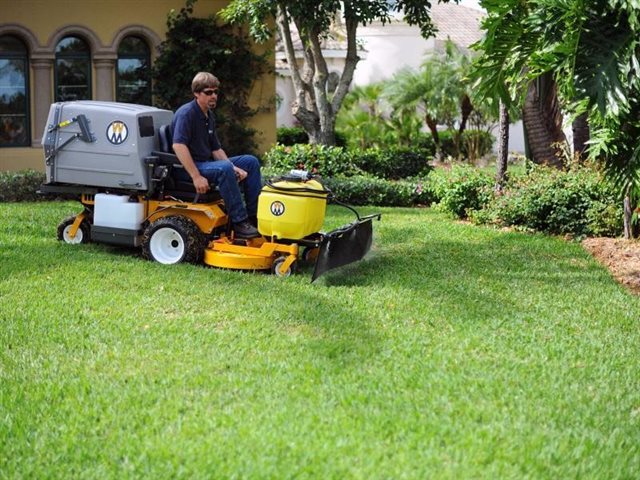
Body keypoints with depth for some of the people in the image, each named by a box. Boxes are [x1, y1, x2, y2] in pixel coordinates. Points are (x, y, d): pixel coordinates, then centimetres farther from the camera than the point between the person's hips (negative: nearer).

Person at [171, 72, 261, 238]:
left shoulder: (209, 116, 14)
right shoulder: (187, 113, -16)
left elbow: (216, 149, 17)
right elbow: (178, 145, -28)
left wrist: (233, 168, 0)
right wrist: (196, 177, -32)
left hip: (207, 162, 10)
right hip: (186, 168, -10)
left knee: (251, 161, 4)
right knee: (224, 169, -35)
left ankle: (255, 216, 0)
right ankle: (239, 223, -30)